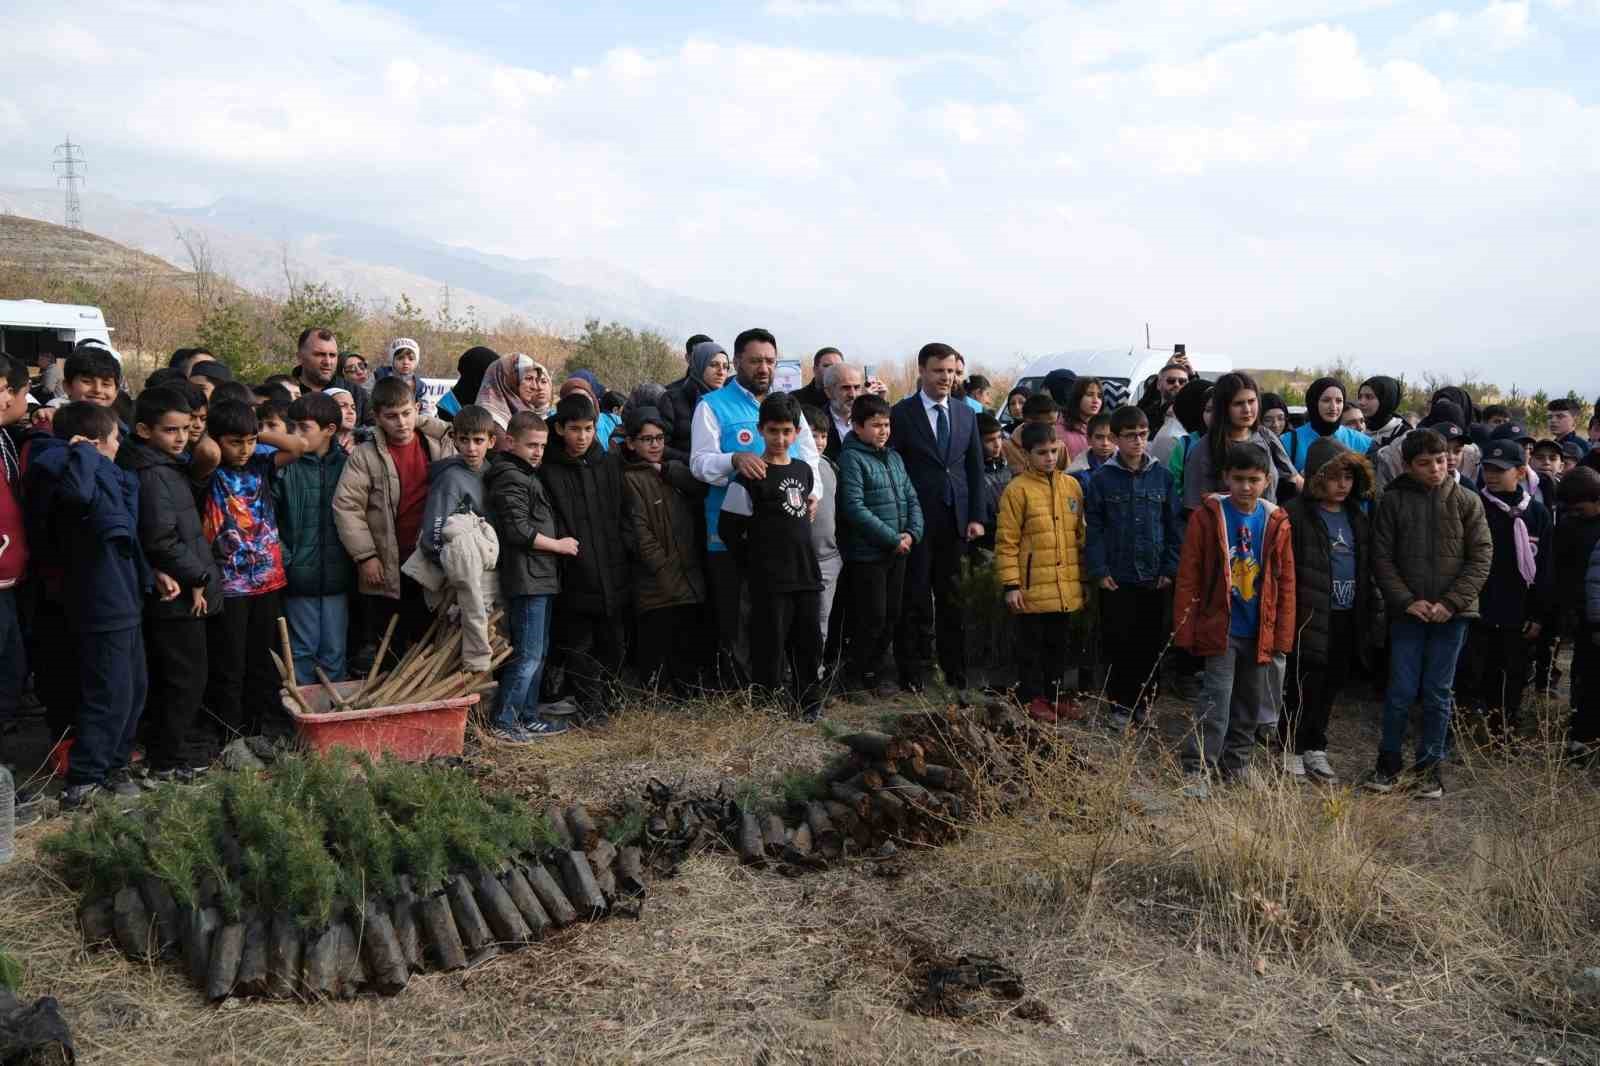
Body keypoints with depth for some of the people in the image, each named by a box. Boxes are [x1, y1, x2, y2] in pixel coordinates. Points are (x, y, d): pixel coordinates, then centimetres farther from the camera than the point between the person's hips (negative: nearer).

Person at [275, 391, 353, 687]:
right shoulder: (285, 465, -5)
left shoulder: (346, 463, 2)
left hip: (337, 575, 2)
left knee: (334, 651, 9)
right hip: (299, 575, -1)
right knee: (302, 650, 8)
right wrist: (284, 559, -10)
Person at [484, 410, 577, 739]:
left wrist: (559, 545, 14)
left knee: (538, 652, 15)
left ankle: (528, 715, 23)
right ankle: (505, 722, -4)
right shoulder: (511, 479, -13)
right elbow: (518, 531, -21)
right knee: (528, 654, -9)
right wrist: (559, 545, -11)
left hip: (540, 577, 11)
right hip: (527, 579, -11)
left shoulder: (525, 475, 19)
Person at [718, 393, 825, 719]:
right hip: (770, 582, -6)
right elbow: (728, 529, -8)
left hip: (807, 574, 6)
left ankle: (809, 706, 24)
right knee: (770, 648, -2)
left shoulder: (804, 471, 11)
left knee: (810, 644, 11)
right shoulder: (749, 478, -8)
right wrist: (754, 564, -1)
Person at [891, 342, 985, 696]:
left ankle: (955, 676, 17)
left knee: (952, 600, 9)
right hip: (916, 521, -4)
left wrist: (976, 517, 4)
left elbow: (975, 468, 12)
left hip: (955, 521, 4)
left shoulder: (966, 414, 12)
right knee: (914, 600, 1)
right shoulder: (901, 414, -3)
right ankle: (911, 677, 10)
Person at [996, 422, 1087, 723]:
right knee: (1032, 644, 7)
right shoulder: (1017, 489, -8)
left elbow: (1080, 535, 14)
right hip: (1032, 587, -4)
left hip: (1066, 587, 5)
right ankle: (1032, 697, 18)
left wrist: (1084, 577, 12)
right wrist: (1011, 585, -11)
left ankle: (1056, 693, 28)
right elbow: (1006, 542, -8)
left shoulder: (1072, 485, 7)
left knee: (1059, 642, 15)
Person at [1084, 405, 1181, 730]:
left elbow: (1174, 526, 4)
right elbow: (1093, 528, -3)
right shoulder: (1102, 479, -2)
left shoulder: (1162, 477, 3)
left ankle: (1143, 701, 22)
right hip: (1116, 578, -2)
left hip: (1153, 577, 2)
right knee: (1118, 642, 3)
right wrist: (1098, 570, -9)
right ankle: (1119, 705, 15)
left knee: (1150, 642, 9)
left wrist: (1170, 568, -2)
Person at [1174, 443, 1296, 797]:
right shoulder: (1207, 516, -7)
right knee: (1216, 702, -7)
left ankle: (1236, 762, 29)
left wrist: (1283, 636, 1)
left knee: (1251, 704, 14)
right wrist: (1185, 631, -9)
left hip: (1261, 632, 4)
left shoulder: (1276, 522, 2)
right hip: (1220, 629, -4)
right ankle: (1197, 769, 0)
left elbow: (1286, 583, 5)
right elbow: (1188, 579, -6)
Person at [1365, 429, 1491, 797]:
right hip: (1407, 612, 0)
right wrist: (1407, 601, -10)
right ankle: (1388, 763, 16)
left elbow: (1481, 558, -2)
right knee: (1400, 691, 2)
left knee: (1438, 694, 6)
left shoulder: (1467, 501, 1)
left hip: (1452, 613, 0)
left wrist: (1452, 602, -11)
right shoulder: (1393, 500, -1)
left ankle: (1429, 767, 17)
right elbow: (1382, 558, 0)